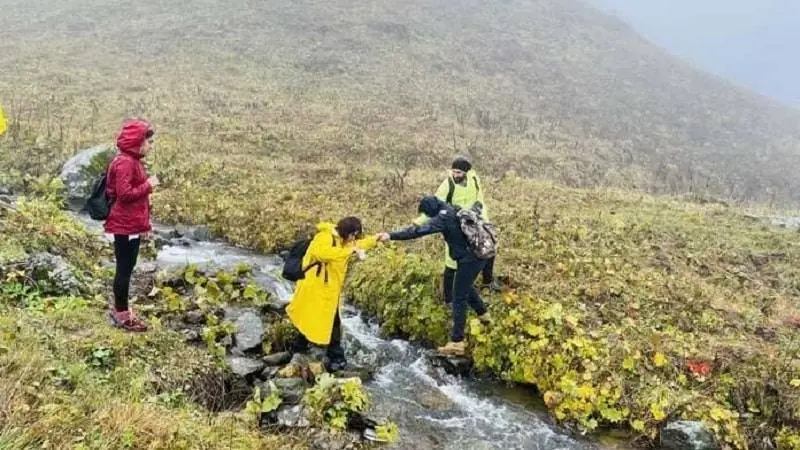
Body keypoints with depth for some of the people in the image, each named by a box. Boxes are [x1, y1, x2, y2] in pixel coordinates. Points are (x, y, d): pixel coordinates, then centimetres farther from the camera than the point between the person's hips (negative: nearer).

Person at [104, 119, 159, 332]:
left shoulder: (133, 161, 14)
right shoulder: (125, 163, -18)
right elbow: (124, 194, -25)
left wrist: (144, 224, 19)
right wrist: (148, 185, -15)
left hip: (132, 225, 10)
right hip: (125, 226, -10)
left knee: (126, 268, 16)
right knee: (124, 269, -1)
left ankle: (120, 310, 26)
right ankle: (121, 314, 8)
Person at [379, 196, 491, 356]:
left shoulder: (444, 217, -21)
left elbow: (419, 231, -31)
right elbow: (476, 207, 27)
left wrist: (391, 236, -36)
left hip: (468, 259, -10)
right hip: (479, 255, 10)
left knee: (459, 299, -2)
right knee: (467, 286, 34)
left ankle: (457, 342, 1)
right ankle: (483, 315, 53)